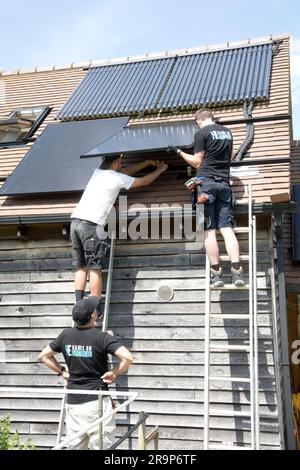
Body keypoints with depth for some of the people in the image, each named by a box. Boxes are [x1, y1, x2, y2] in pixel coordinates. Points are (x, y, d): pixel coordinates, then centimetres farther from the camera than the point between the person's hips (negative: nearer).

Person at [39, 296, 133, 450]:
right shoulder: (102, 337, -14)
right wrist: (114, 373, -8)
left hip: (73, 401, 5)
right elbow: (127, 357, -24)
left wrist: (63, 372, 13)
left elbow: (43, 356, 12)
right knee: (100, 446, 5)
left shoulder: (65, 335, 1)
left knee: (75, 446, 15)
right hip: (96, 400, -5)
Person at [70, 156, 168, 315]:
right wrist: (160, 170, 31)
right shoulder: (117, 178, 2)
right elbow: (144, 181, 13)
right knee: (95, 268, -3)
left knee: (81, 267, 10)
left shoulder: (97, 172, 21)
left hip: (75, 221, 7)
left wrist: (148, 162, 41)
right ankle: (96, 310, -1)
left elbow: (125, 171, 35)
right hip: (91, 224, -7)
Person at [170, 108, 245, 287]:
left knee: (209, 230, -3)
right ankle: (237, 271, -11)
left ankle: (216, 273, -5)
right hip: (224, 183, 5)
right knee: (227, 228, 0)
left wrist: (180, 152, 12)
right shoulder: (227, 132, 16)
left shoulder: (202, 133, -1)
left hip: (206, 181, -5)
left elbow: (197, 162, 1)